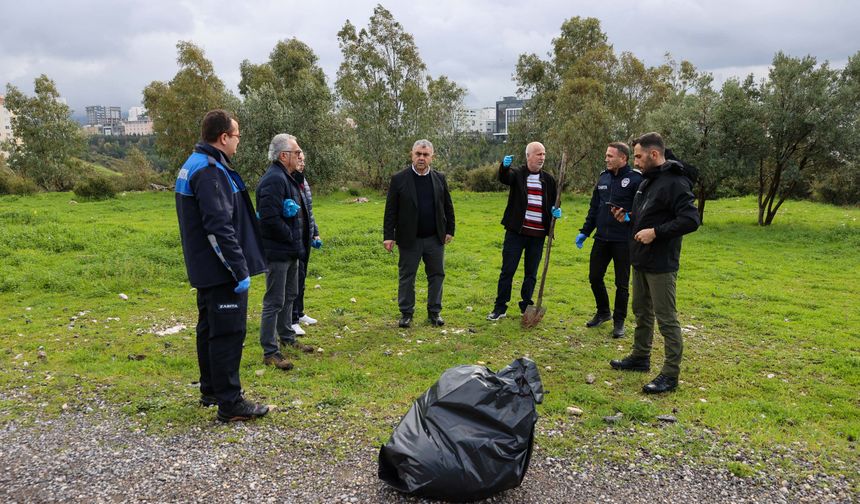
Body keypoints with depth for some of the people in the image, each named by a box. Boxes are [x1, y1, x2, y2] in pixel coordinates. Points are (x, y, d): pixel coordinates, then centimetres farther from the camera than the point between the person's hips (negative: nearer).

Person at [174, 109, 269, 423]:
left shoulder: (194, 165, 14)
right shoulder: (209, 171, -20)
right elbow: (220, 228, -25)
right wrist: (240, 270, -23)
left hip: (206, 269, 11)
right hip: (221, 270, -11)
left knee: (210, 328, 19)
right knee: (229, 332, -4)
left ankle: (210, 389, 33)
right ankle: (230, 403, 4)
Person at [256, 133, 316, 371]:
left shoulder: (288, 177, 13)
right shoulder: (274, 179, -22)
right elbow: (269, 218, -30)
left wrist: (299, 240, 9)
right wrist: (292, 238, -17)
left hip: (290, 250, 11)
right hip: (277, 251, -11)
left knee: (289, 296, 23)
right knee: (274, 302, -2)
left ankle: (287, 337, 39)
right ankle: (270, 352, 7)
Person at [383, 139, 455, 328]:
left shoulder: (439, 178, 5)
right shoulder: (399, 179, -5)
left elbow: (448, 207, 11)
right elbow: (391, 210, -5)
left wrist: (450, 230, 7)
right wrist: (388, 236, -9)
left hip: (435, 238, 3)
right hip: (409, 239, -3)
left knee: (436, 275, 9)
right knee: (406, 277, 6)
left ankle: (434, 312, 22)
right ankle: (406, 313, 19)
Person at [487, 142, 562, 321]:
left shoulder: (548, 179, 10)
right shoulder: (517, 174, -2)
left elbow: (553, 203, 19)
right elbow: (503, 178, -24)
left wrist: (555, 212, -4)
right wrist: (504, 166, -46)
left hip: (538, 234, 4)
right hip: (516, 232, -3)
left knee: (531, 273, 12)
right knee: (507, 270, 1)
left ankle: (526, 305, 24)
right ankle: (500, 307, 10)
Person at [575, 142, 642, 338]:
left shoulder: (635, 179, -10)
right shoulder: (603, 177, 10)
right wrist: (585, 231, 13)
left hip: (623, 241, -6)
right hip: (601, 239, 6)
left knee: (622, 283, 5)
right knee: (594, 277, 12)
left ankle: (619, 320, 21)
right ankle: (603, 312, 33)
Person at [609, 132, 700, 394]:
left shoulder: (674, 183, -18)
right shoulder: (647, 181, 13)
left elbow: (691, 220, -24)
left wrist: (656, 232, -26)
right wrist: (628, 217, 6)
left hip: (661, 264, -10)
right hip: (641, 260, 10)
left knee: (666, 318, -3)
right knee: (642, 311, 20)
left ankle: (670, 375, 6)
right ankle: (640, 357, 35)